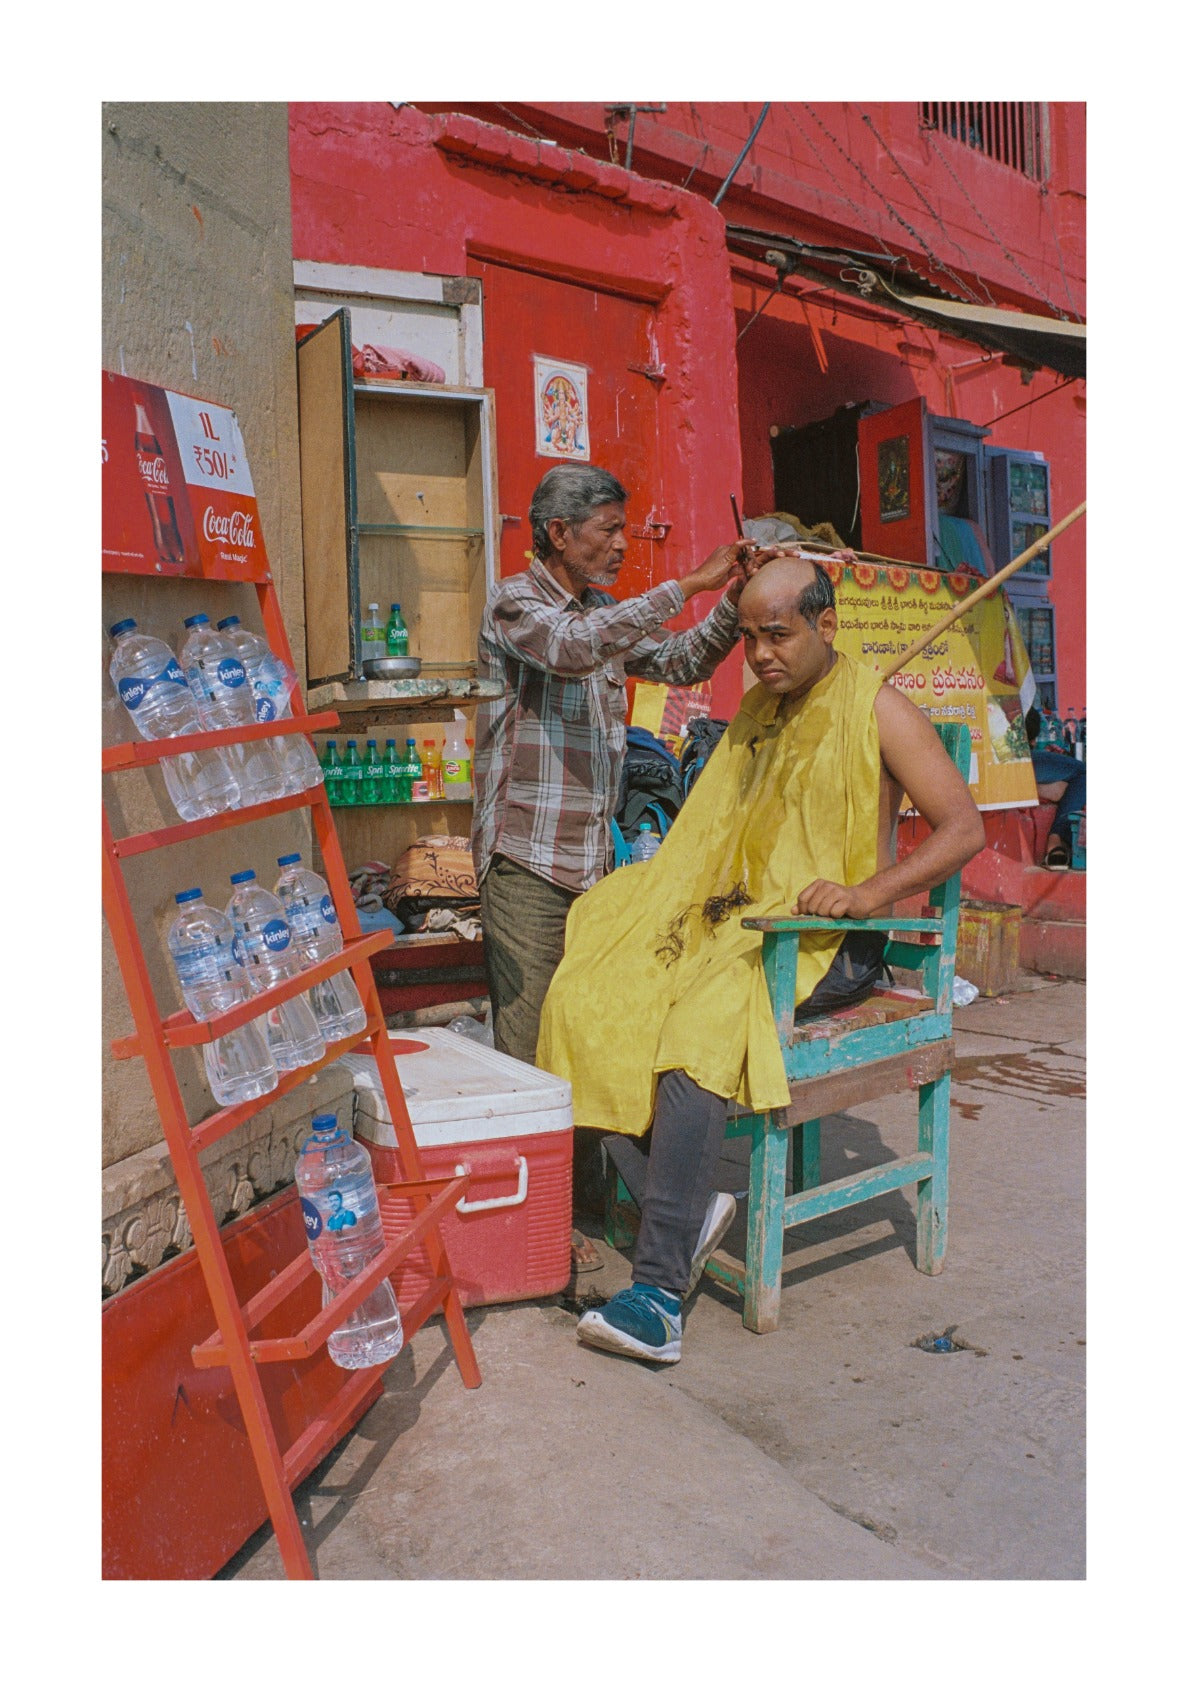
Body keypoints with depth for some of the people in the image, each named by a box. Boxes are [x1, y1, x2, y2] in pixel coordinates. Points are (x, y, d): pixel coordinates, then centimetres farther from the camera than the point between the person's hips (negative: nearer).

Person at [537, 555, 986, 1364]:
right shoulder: (758, 709, 18)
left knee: (702, 1025, -33)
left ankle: (660, 1295, -32)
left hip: (826, 941, -7)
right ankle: (690, 1202, -9)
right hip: (739, 917, 7)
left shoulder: (879, 709, -2)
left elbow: (964, 827, -7)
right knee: (595, 989, -17)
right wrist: (647, 896, 9)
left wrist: (869, 891, -21)